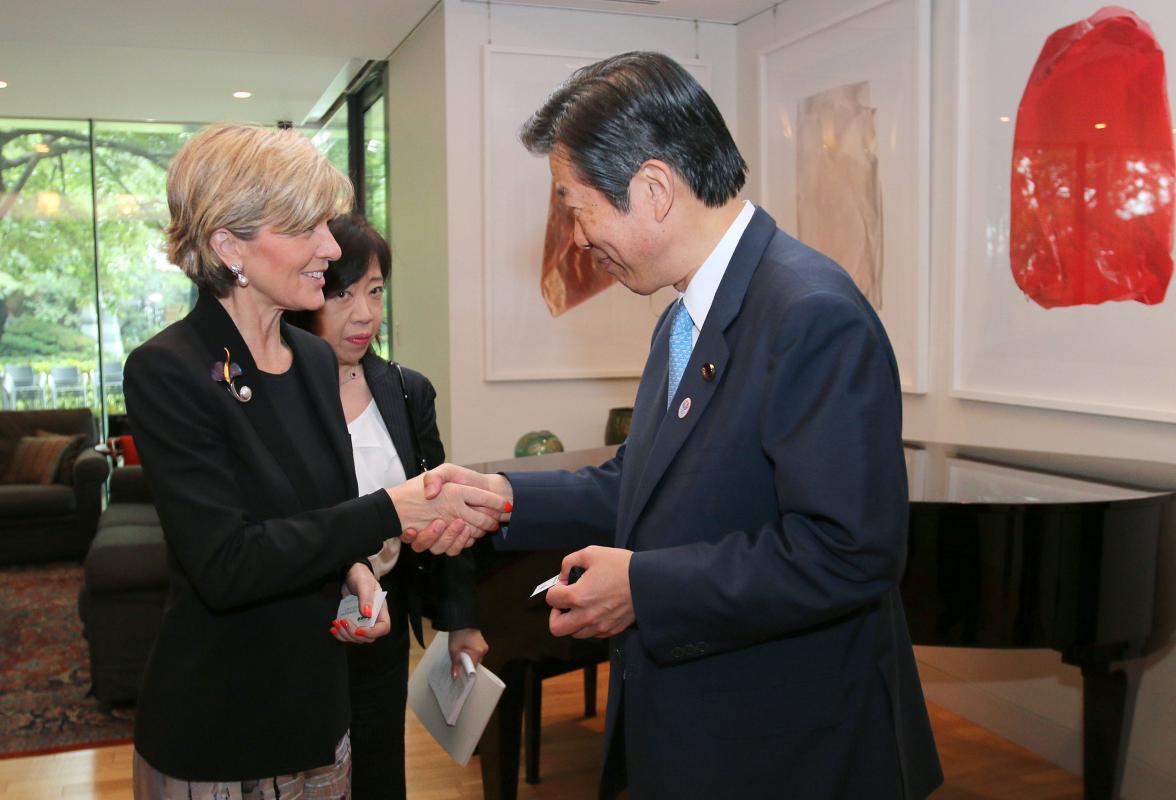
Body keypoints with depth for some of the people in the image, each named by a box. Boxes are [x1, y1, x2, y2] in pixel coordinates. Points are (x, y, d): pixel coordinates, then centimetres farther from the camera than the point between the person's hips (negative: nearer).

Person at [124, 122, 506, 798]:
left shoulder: (316, 359, 3)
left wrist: (352, 566, -6)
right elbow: (224, 565, -25)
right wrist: (393, 510, -29)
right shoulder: (167, 371, -18)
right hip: (213, 739, -6)